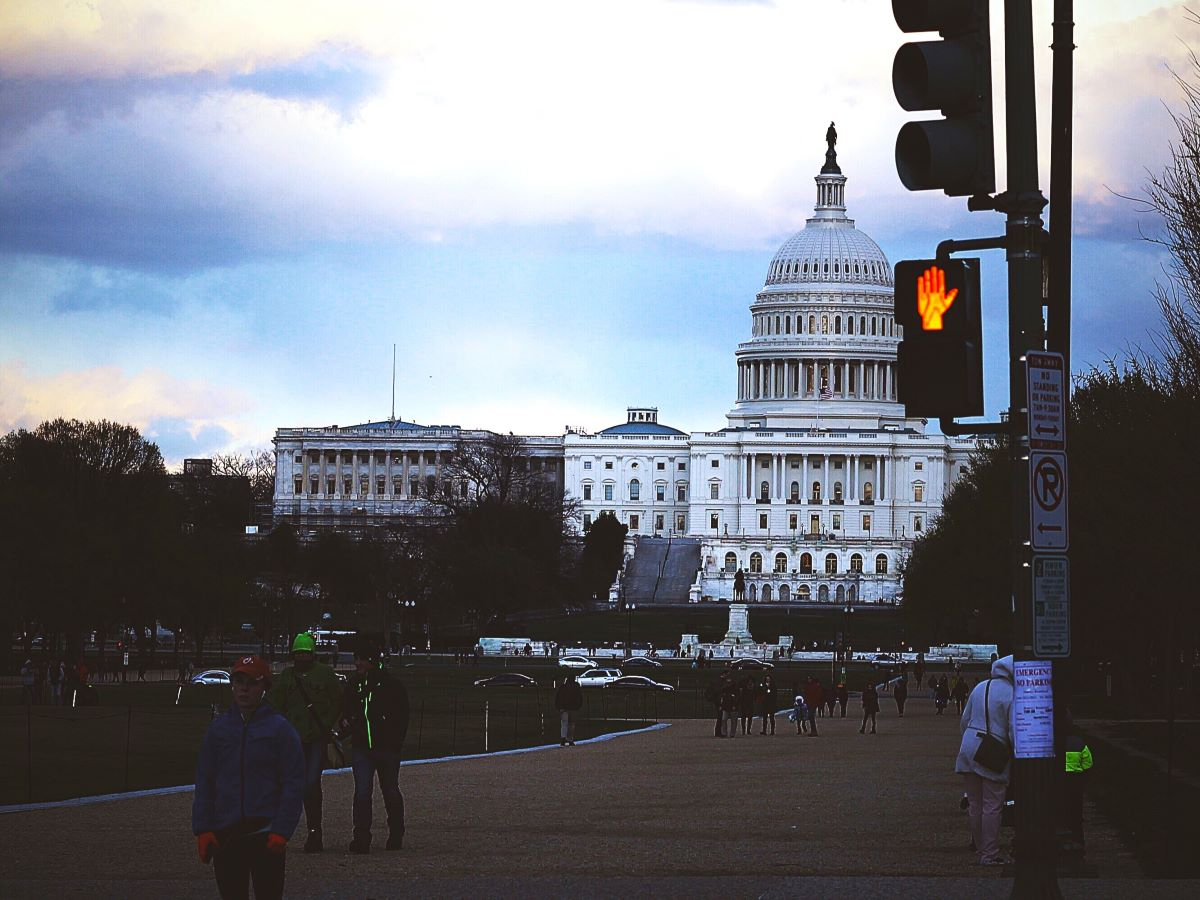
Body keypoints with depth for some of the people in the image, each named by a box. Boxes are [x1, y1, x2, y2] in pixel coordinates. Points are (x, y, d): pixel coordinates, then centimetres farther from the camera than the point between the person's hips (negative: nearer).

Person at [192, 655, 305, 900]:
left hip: (265, 832, -3)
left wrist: (281, 831, -12)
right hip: (225, 834, 4)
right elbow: (204, 783, 11)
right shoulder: (218, 729, 9)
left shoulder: (280, 729, -2)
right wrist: (202, 829, 2)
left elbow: (293, 785, -4)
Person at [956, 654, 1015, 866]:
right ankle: (990, 855, 0)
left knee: (975, 805, 12)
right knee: (992, 806, -1)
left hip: (968, 750, 7)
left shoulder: (980, 688, 11)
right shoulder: (1011, 695, -9)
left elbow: (964, 721, 15)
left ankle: (981, 850, 19)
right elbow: (1014, 731, -12)